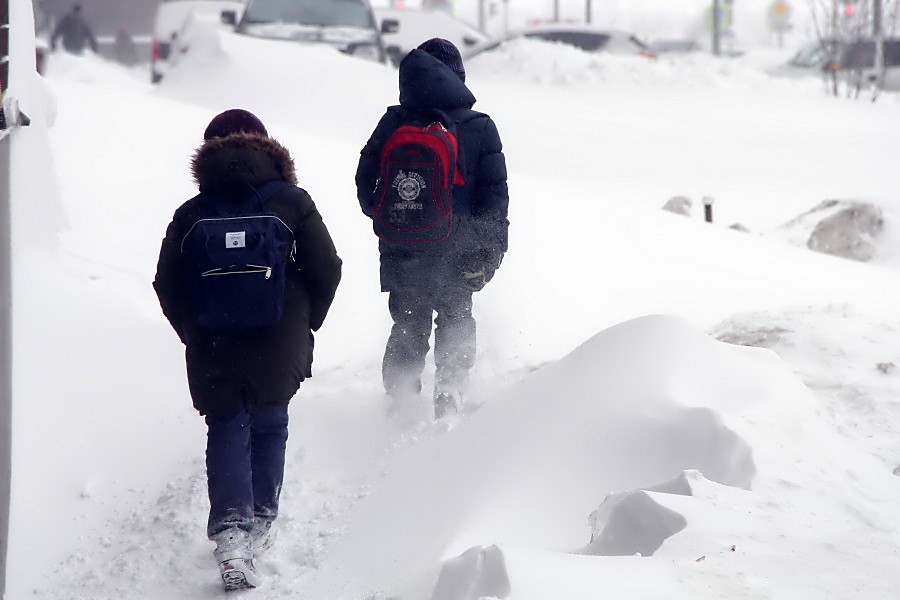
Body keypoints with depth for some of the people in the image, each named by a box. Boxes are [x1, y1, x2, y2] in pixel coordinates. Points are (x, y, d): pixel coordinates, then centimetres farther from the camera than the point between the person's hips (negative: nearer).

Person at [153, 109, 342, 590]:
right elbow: (327, 270, -5)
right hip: (280, 348, 0)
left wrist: (195, 333, 13)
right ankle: (261, 522, 25)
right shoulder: (291, 202, -5)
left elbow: (168, 286, -1)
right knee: (269, 426, 20)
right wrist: (304, 325, 10)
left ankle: (229, 533, -12)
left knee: (227, 432, 6)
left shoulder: (190, 215, -3)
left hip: (213, 351, 0)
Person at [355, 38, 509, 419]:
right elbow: (495, 194, -5)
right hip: (457, 253, -1)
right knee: (456, 322, 16)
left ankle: (401, 402, 14)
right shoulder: (480, 128, -7)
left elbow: (366, 186, 2)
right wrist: (493, 246, 3)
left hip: (402, 251, 1)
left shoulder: (392, 126, -5)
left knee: (408, 327, 15)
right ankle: (450, 391, 0)